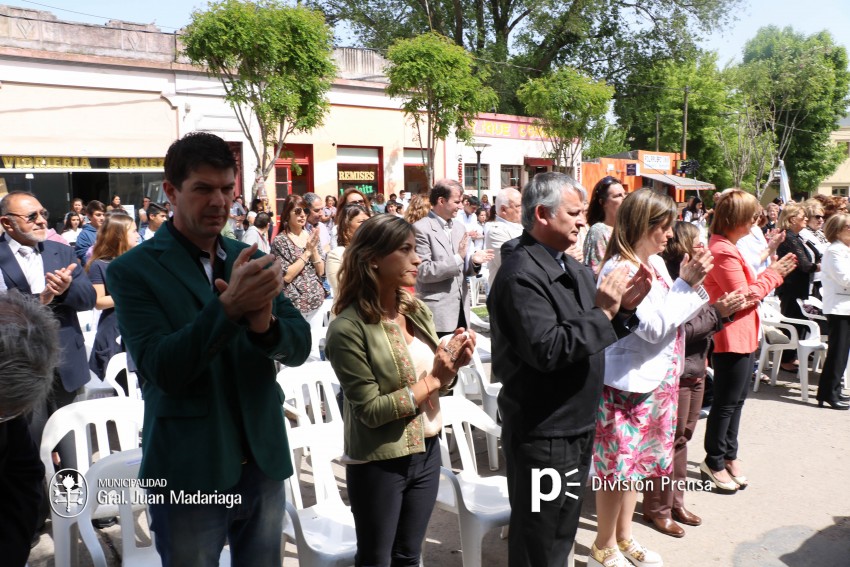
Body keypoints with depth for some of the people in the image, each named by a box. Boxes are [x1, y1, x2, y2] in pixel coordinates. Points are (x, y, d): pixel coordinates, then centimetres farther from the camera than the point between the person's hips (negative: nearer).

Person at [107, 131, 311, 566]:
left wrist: (265, 325, -23)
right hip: (190, 474, -4)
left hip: (264, 464, 4)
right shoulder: (133, 270, -9)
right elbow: (163, 370, -18)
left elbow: (300, 346, -1)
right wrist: (229, 306, -31)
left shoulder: (252, 259, 4)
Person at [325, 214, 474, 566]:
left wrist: (452, 364, -12)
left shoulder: (418, 311, -1)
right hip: (379, 464, -5)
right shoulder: (348, 328, -20)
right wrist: (432, 381, -20)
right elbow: (371, 410, -21)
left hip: (427, 450, 6)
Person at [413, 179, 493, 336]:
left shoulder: (459, 227, 13)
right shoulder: (421, 228, -10)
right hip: (437, 312, -7)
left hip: (461, 309, 7)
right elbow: (423, 272, -17)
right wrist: (458, 258, -19)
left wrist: (473, 261, -6)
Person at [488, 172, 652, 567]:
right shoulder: (522, 275, -21)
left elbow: (591, 336, 14)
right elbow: (546, 350, -30)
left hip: (576, 425, 9)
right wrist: (602, 311, -23)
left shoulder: (569, 266, 9)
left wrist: (623, 307, -4)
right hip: (542, 433, -9)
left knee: (563, 535, 24)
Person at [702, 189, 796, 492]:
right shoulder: (723, 252, -22)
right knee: (727, 402, 1)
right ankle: (714, 462, 14)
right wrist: (772, 274, -10)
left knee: (736, 399, 19)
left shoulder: (726, 248, 13)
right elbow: (744, 296, -20)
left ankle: (728, 455, 32)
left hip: (742, 335, 11)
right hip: (731, 338, -11)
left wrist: (771, 272, 9)